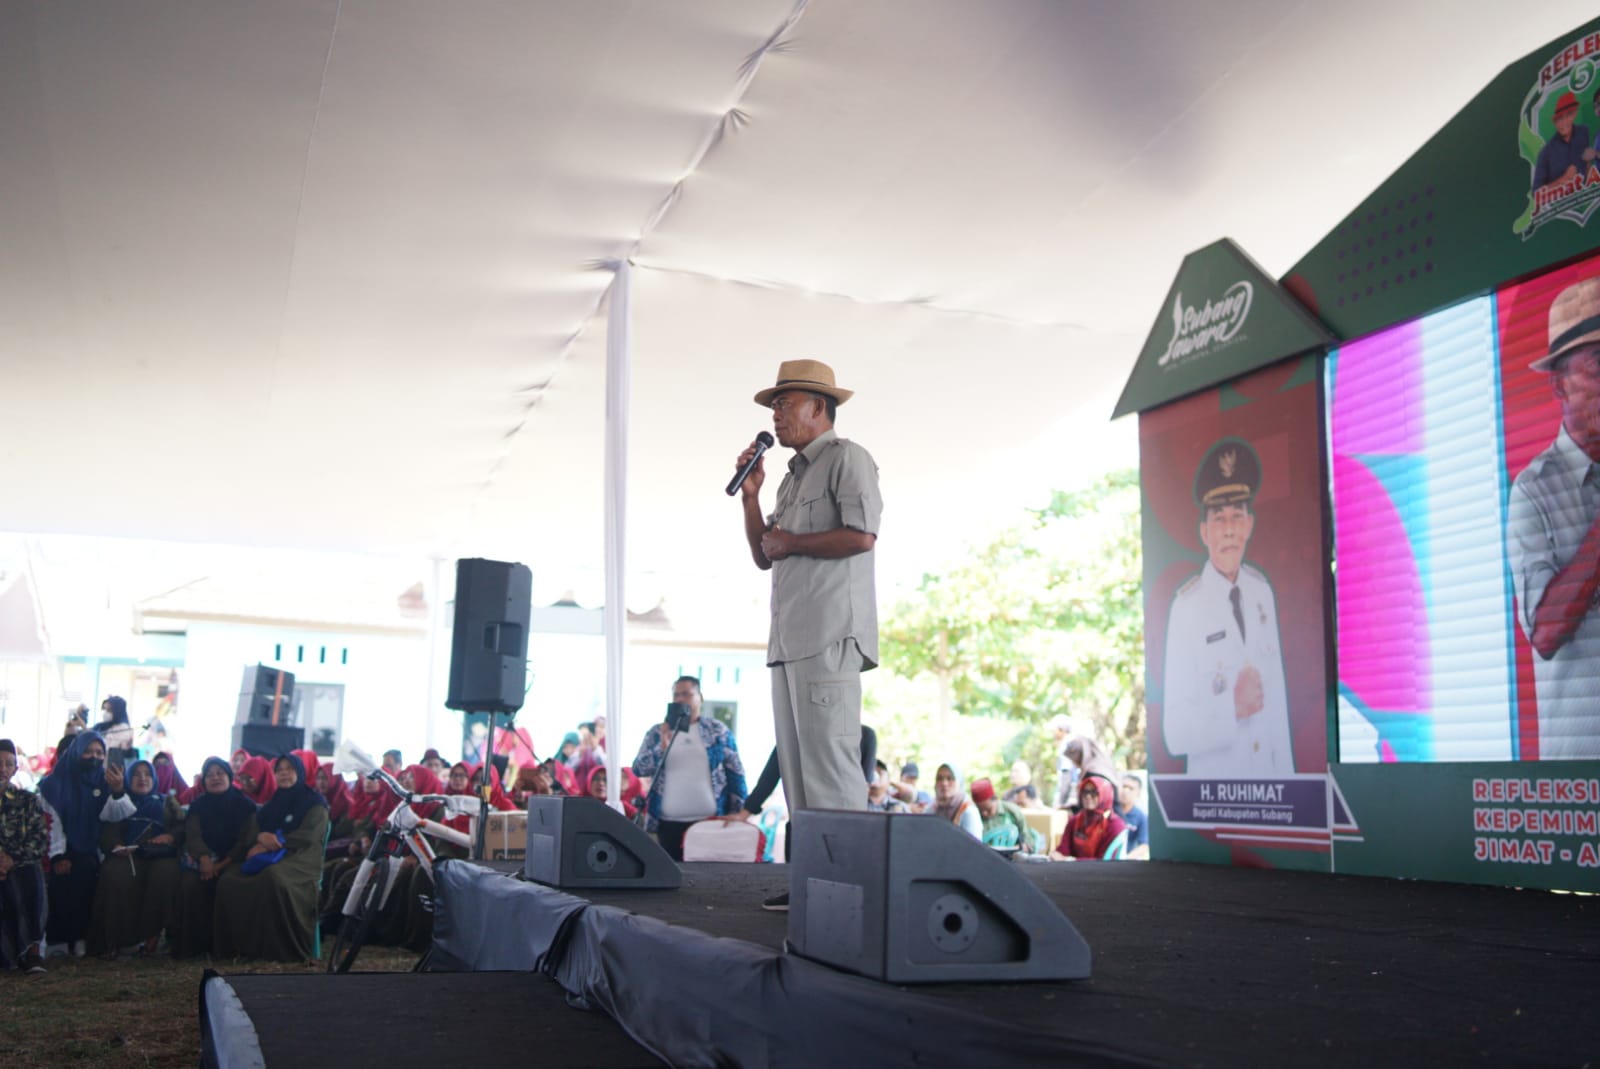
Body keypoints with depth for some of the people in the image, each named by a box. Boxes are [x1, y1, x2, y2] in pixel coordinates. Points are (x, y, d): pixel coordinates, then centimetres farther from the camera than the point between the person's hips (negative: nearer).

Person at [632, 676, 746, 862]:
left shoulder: (718, 730, 5)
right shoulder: (656, 733, 8)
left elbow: (735, 773, 5)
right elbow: (638, 769, 0)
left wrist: (739, 815, -1)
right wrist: (662, 747, -18)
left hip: (710, 821, -1)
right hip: (668, 823, 1)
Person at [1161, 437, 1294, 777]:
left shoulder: (1262, 591, 1)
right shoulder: (1187, 606, -17)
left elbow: (1277, 696, 8)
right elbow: (1175, 730, -18)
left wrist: (1286, 772, 8)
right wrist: (1231, 707, -29)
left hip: (1267, 776, 5)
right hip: (1214, 779, -5)